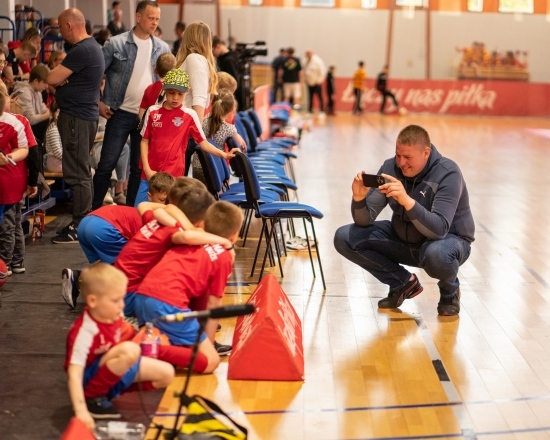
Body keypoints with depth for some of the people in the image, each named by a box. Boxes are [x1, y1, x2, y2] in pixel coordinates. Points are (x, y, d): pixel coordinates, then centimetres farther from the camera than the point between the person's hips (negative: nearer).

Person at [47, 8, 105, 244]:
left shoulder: (81, 51, -19)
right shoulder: (92, 46, 15)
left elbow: (52, 79, -20)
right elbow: (61, 79, 15)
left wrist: (57, 71, 1)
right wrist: (63, 75, -7)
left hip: (76, 117, -11)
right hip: (85, 114, 11)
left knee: (77, 174, -7)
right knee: (82, 172, 16)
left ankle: (79, 228, -3)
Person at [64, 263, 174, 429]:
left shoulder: (111, 316, -9)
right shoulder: (84, 331, -31)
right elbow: (74, 374, -36)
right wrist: (81, 411, -43)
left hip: (114, 373, 8)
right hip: (91, 380, -8)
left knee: (166, 373, 3)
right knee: (130, 350, -33)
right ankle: (93, 396, -17)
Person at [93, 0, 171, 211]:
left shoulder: (163, 49, 5)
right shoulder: (116, 43, -5)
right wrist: (98, 103, -5)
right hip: (121, 113, -3)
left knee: (139, 167, 9)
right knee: (107, 164, -2)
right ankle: (93, 210, 8)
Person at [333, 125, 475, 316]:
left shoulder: (448, 173, -25)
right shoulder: (390, 168, -11)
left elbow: (439, 229, -37)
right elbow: (364, 221, -12)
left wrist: (407, 201, -50)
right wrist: (359, 198, -34)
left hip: (449, 239, -5)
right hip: (403, 238, 5)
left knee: (436, 254, -42)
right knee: (344, 238, -10)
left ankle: (450, 291, -3)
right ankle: (403, 283, 7)